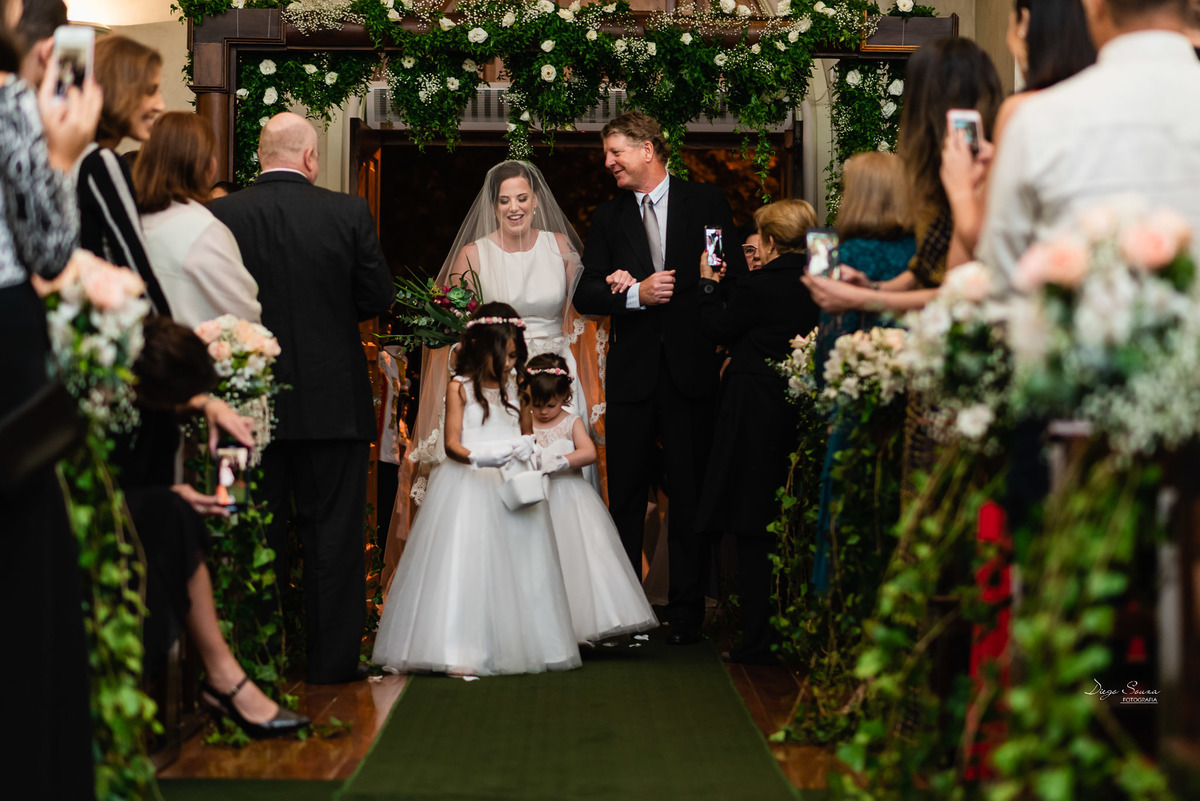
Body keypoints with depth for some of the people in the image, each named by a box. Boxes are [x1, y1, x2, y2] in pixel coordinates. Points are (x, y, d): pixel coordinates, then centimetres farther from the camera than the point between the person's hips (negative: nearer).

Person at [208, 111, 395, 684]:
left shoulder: (221, 217, -7)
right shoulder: (349, 214, -7)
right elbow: (378, 298, -2)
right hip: (334, 400, -1)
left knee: (258, 533, 10)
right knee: (333, 533, 7)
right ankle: (332, 659, 10)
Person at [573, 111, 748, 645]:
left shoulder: (707, 202, 4)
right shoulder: (608, 216, 10)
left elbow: (734, 276, -2)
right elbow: (586, 295, 3)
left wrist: (667, 290, -9)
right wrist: (638, 294, -15)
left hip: (690, 367, -2)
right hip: (632, 374, 2)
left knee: (689, 495, 3)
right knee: (625, 496, 4)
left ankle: (686, 612, 9)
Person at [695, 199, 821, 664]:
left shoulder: (760, 286, -15)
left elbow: (717, 330, -4)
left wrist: (707, 283, 12)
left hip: (757, 417, -6)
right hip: (805, 413, 6)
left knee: (753, 528, 1)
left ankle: (759, 639, 1)